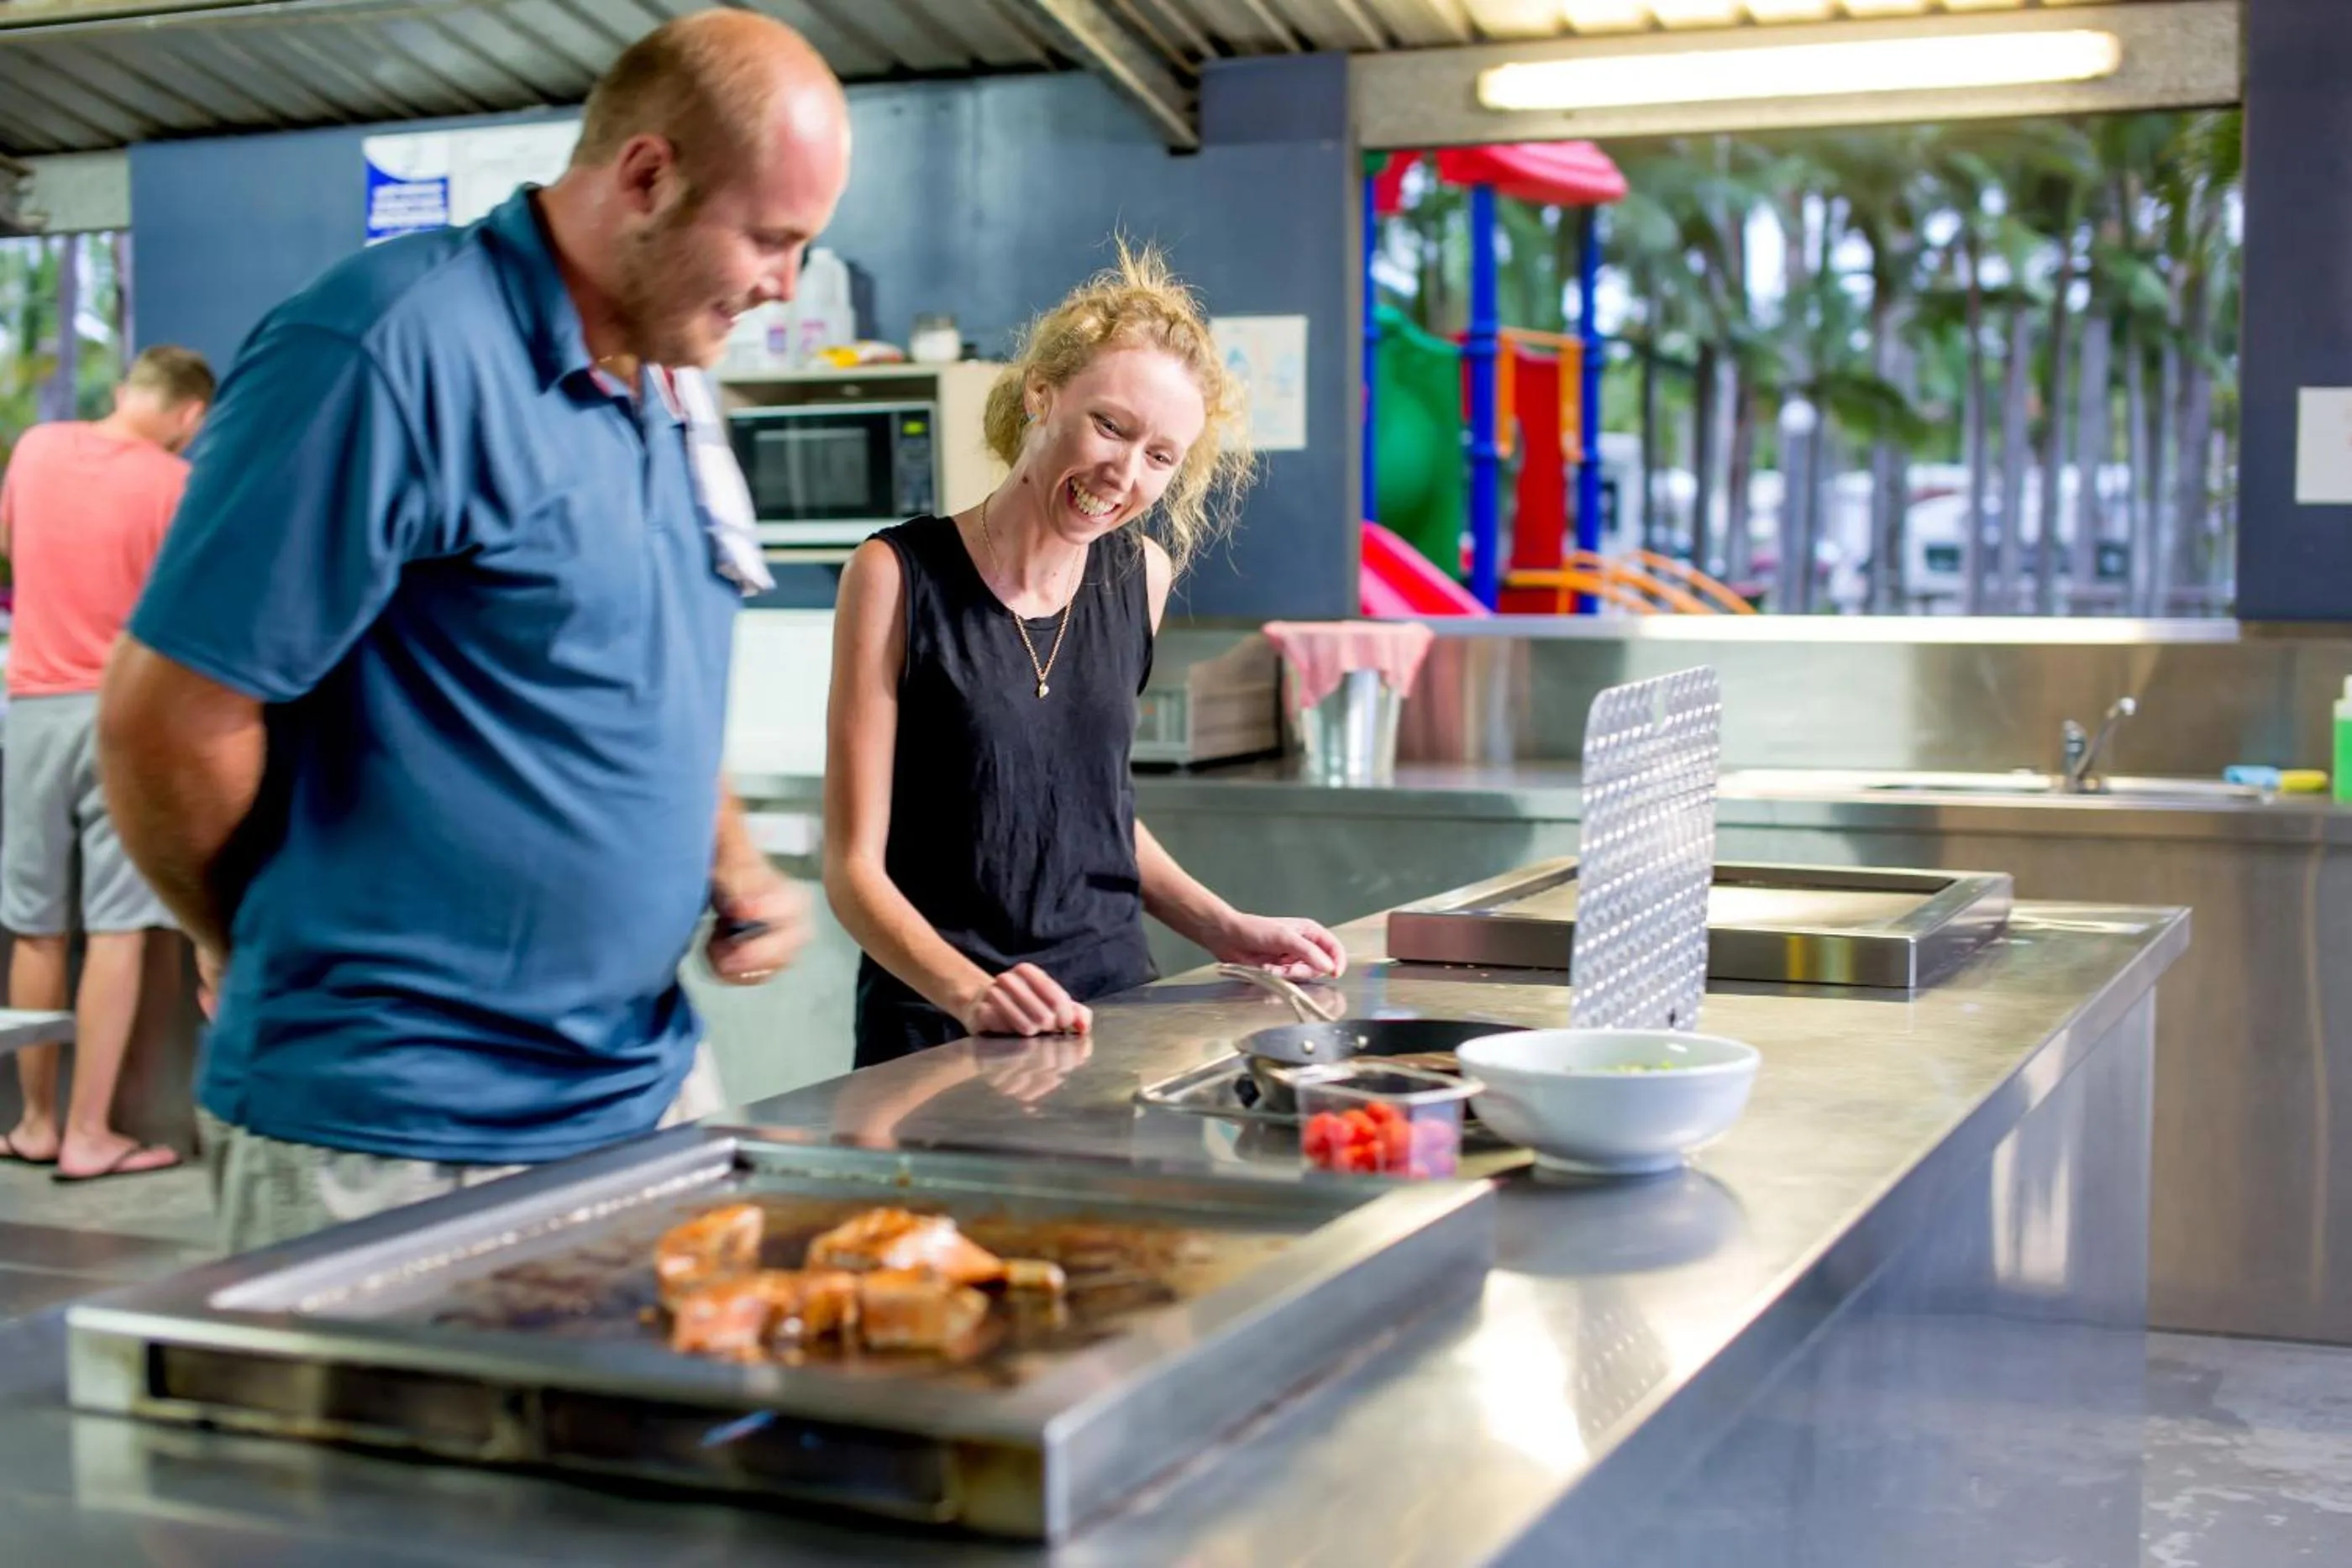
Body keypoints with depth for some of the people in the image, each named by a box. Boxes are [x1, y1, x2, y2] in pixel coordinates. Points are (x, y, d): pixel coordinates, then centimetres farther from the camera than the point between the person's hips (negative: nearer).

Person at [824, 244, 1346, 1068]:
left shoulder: (1141, 574, 8)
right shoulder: (899, 575, -7)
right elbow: (855, 867, -9)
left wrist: (1226, 930, 11)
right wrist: (970, 993, -23)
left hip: (1113, 1000, 4)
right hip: (937, 1026, -4)